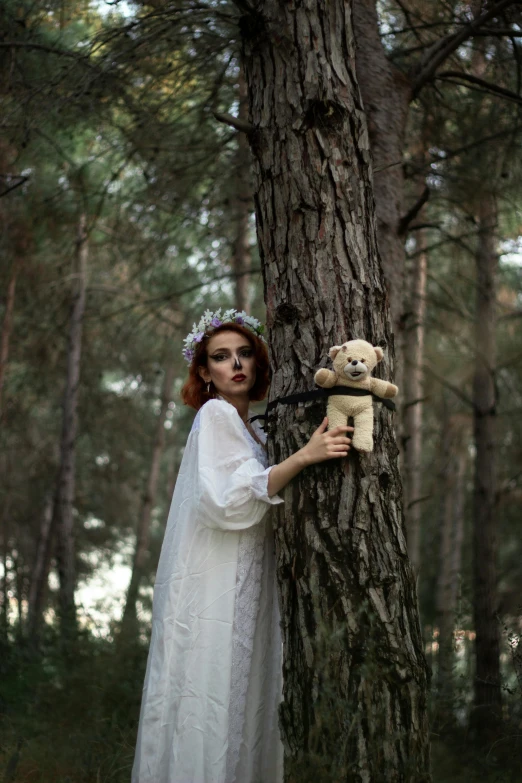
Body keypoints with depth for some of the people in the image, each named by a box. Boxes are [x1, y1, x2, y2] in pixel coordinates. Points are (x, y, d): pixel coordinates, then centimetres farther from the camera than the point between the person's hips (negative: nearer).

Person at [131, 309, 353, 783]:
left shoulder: (253, 431, 20)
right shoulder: (216, 415, -6)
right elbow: (228, 499, -19)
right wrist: (303, 456, -23)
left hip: (243, 592, 9)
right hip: (213, 591, -8)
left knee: (241, 705, 8)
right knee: (209, 707, -8)